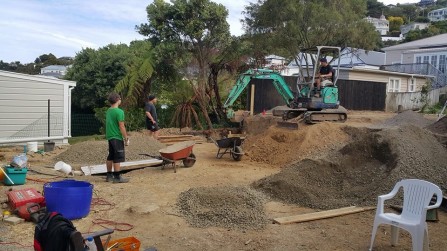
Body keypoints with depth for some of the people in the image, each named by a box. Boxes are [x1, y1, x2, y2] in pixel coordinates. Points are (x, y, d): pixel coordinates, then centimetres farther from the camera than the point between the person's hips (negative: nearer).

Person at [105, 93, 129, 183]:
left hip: (110, 137, 9)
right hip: (117, 138, -8)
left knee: (110, 157, 15)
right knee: (118, 158, -2)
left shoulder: (108, 111, 10)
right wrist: (126, 138, -11)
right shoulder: (119, 112, -16)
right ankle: (117, 177, 3)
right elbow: (122, 127, -18)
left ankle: (109, 176, 23)